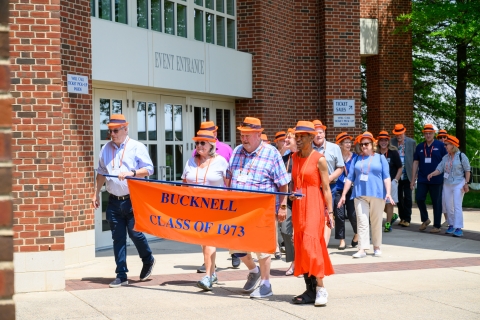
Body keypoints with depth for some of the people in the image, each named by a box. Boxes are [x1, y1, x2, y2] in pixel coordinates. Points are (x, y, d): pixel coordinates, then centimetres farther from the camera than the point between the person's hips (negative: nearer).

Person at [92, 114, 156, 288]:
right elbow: (101, 173, 20)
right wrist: (96, 193, 16)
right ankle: (121, 276, 9)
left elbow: (149, 169, -8)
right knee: (118, 238, 4)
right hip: (114, 201, 4)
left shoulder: (137, 147, -2)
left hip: (132, 200, -4)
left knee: (134, 233, -6)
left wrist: (131, 173, -22)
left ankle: (148, 260, 23)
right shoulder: (106, 149, 12)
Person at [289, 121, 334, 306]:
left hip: (314, 206, -6)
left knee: (311, 244, -15)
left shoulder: (319, 159, -6)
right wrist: (290, 194, -2)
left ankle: (320, 288, -10)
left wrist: (329, 211, -9)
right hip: (298, 206, 6)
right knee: (301, 246, 5)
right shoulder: (295, 158, 10)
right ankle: (310, 289, 10)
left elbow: (326, 188, -6)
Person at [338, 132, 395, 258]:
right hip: (360, 194, 2)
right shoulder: (357, 159, 14)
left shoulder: (380, 158, 8)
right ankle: (362, 249, -10)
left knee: (376, 222, 4)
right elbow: (350, 178, 13)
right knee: (362, 222, -6)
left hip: (377, 194, -1)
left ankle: (377, 247, 15)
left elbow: (386, 177, 2)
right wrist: (343, 195, 8)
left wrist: (388, 193, -11)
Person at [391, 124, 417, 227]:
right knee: (399, 197, 10)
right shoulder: (391, 142, -1)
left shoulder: (412, 142, -1)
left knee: (407, 197, 0)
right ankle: (402, 217, 20)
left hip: (407, 175, -1)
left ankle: (407, 219, 6)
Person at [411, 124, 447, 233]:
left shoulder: (440, 146, -2)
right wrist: (413, 180, 7)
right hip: (422, 179, 3)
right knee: (419, 199, -3)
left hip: (436, 180, -3)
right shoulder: (419, 147, 8)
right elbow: (415, 163, 10)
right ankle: (425, 219, 20)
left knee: (436, 202, 3)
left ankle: (437, 226, 12)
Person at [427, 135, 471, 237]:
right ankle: (451, 225, 23)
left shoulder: (461, 156, -7)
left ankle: (458, 228, -14)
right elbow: (439, 169, 1)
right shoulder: (445, 158, 8)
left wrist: (466, 183, -10)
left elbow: (467, 170, -4)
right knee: (448, 206, 10)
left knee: (457, 206, -12)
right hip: (447, 184, 6)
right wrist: (432, 174, -18)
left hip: (458, 184, -6)